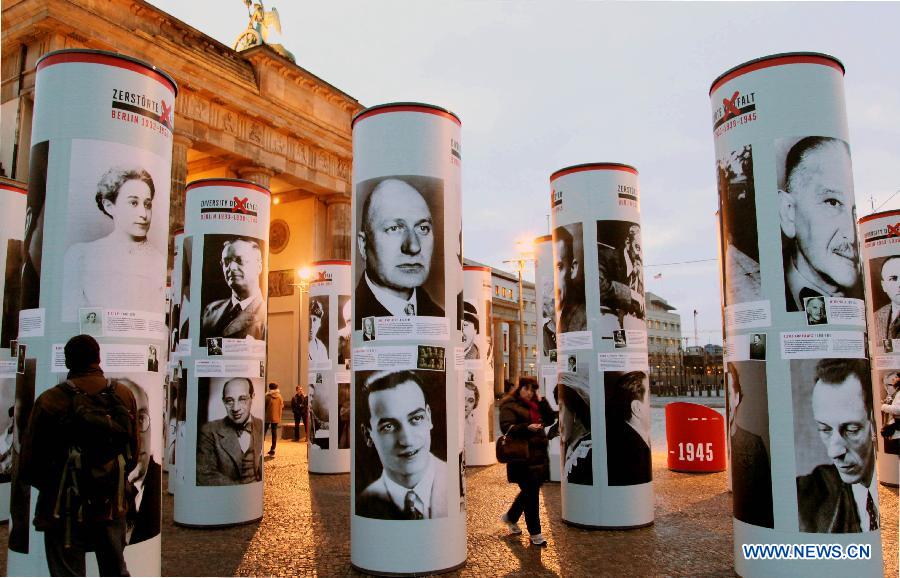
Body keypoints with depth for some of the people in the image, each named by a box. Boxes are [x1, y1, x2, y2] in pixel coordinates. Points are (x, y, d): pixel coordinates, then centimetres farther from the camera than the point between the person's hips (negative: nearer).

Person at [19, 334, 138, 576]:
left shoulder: (49, 401, -13)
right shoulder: (124, 395, -3)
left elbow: (28, 466, -9)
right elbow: (134, 454, 3)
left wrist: (51, 487, 11)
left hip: (65, 510, -3)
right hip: (112, 507, 3)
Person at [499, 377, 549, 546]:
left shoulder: (534, 406, 20)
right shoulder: (509, 406, -5)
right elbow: (506, 427, -18)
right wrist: (527, 427, -31)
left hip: (538, 454, 8)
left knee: (530, 491, 14)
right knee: (531, 492, -5)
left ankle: (510, 517, 36)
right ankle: (535, 534, 5)